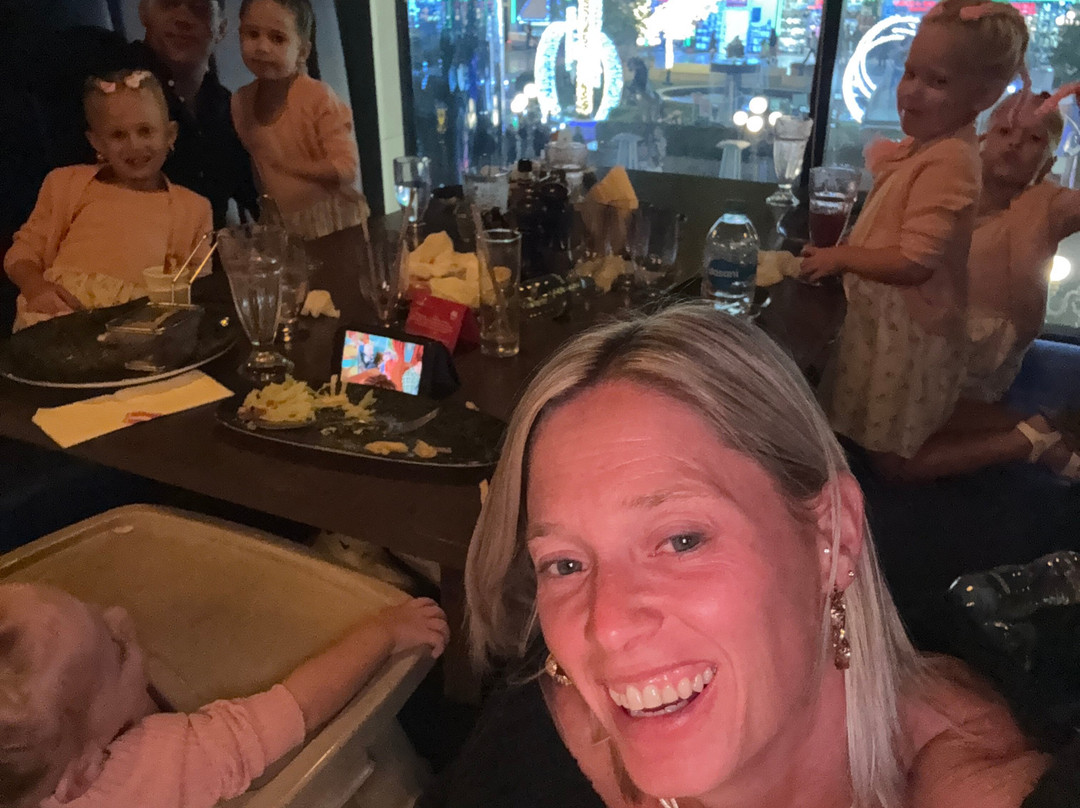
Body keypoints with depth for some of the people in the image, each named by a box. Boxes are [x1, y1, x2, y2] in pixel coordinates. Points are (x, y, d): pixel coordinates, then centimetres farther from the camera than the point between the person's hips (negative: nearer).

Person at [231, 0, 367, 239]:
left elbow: (347, 169, -22)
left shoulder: (318, 97, -17)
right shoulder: (240, 101, -1)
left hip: (336, 226, -4)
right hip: (282, 230, 5)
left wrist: (286, 165, -17)